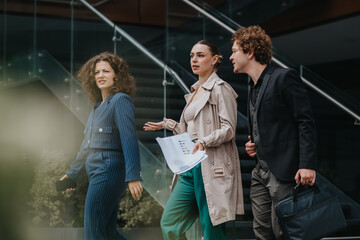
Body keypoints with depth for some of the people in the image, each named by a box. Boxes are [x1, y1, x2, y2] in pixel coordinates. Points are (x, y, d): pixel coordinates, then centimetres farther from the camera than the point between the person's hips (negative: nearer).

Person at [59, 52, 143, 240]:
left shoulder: (120, 100, -8)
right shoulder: (98, 106, 19)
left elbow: (129, 140, -17)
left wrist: (133, 177, -25)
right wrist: (72, 174, 28)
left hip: (108, 171, -9)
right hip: (97, 174, 9)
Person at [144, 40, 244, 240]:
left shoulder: (221, 89, -3)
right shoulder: (194, 92, 22)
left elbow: (228, 129, -11)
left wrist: (205, 142, -25)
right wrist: (167, 124, 25)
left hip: (211, 166, -8)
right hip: (191, 167, 8)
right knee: (169, 224, 2)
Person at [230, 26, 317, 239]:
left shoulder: (284, 77, -8)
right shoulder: (254, 87, 20)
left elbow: (306, 122, -13)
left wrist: (307, 165, -22)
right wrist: (253, 145, 8)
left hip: (285, 172, -9)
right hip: (261, 172, 9)